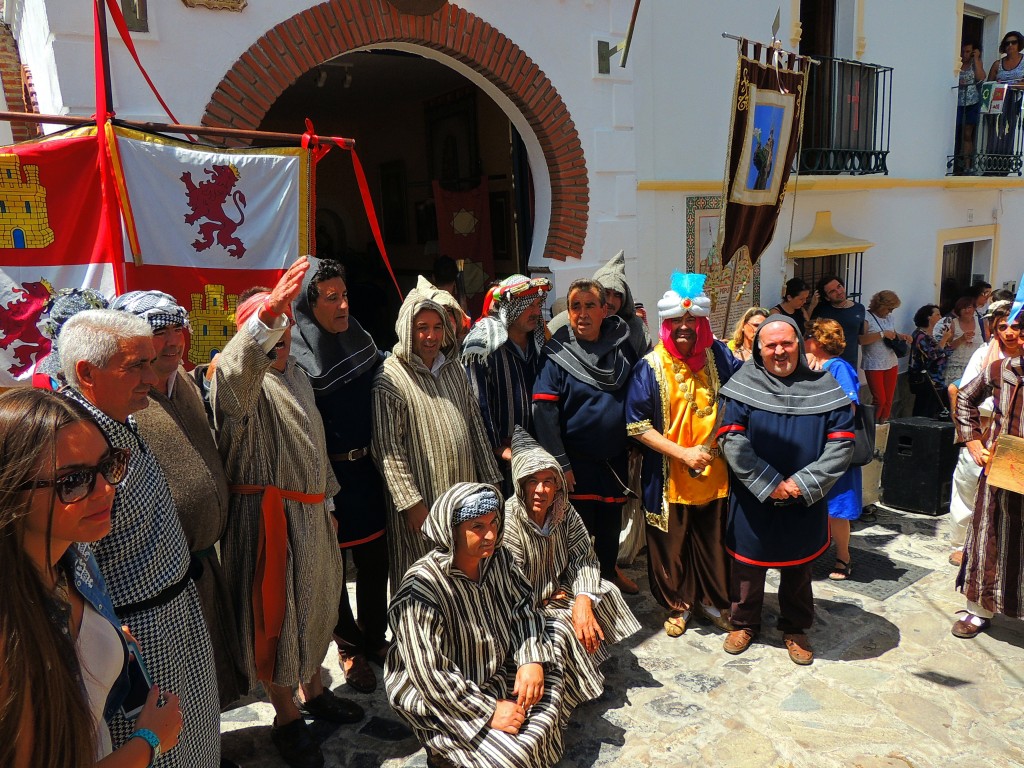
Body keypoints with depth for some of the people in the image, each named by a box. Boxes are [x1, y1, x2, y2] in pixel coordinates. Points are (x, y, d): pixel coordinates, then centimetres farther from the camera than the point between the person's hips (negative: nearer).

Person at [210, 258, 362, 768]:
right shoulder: (240, 378, -11)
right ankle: (286, 717, 20)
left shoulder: (297, 377, 14)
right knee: (274, 612, 2)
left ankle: (314, 690, 38)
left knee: (314, 601, 18)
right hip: (265, 512, -8)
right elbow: (237, 369, -39)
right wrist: (267, 313, -54)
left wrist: (327, 501, 21)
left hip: (310, 512, 8)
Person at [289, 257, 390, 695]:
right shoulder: (296, 358, -16)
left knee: (375, 560, 15)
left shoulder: (360, 342, 4)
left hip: (366, 471, 5)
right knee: (333, 569, 11)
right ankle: (350, 649, 31)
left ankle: (375, 639, 36)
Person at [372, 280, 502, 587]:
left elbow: (475, 425, 14)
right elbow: (387, 447, -14)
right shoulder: (390, 378, -10)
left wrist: (489, 480, 11)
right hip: (422, 500, -6)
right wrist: (410, 502, -17)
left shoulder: (454, 367, 9)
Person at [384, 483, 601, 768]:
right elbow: (429, 673, -29)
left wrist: (532, 659, -16)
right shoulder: (422, 589, -30)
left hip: (499, 668, 7)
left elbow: (523, 607, 1)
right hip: (446, 699, -7)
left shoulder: (498, 558, -10)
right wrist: (489, 711, -25)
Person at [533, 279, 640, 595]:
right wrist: (560, 462, -19)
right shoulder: (558, 354, -12)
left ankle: (609, 570, 42)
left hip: (615, 457, 4)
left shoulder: (621, 347, -1)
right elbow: (544, 411, -17)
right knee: (581, 525, 7)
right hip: (576, 461, -4)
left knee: (611, 521, 19)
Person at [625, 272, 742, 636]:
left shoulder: (719, 357, -1)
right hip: (669, 477, -2)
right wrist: (682, 453, -16)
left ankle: (713, 600, 38)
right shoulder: (651, 366, -8)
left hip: (715, 472, 2)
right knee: (672, 544, 11)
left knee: (715, 541, 15)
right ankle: (678, 605, 33)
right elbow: (637, 425, -10)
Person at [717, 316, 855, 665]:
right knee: (749, 565, 14)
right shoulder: (744, 384, -7)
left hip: (805, 503, 1)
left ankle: (795, 629, 38)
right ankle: (745, 623, 35)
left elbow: (841, 443, -6)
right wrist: (768, 483, -17)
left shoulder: (823, 387, -3)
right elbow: (731, 439, -12)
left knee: (798, 569, 17)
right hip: (752, 501, -1)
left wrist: (803, 483, -15)